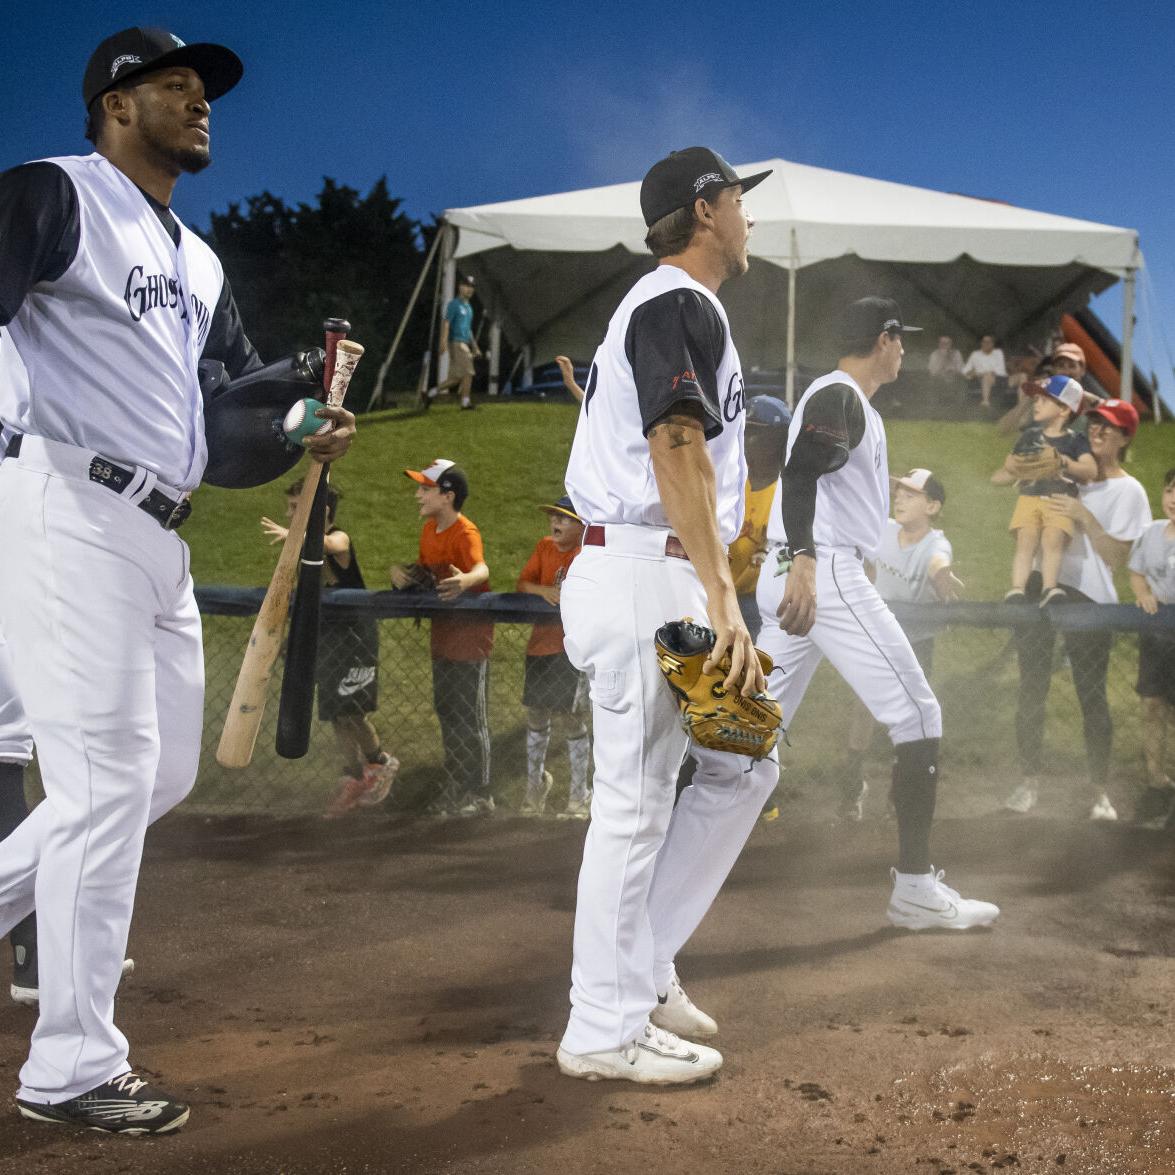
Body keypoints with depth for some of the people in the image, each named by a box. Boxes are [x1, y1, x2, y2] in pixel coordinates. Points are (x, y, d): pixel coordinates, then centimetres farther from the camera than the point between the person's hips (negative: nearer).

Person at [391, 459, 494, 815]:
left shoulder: (465, 532, -21)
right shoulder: (429, 529, 6)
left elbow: (482, 569, -39)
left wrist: (465, 580, -62)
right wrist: (403, 572, -3)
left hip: (470, 636, -9)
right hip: (442, 635, 9)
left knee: (470, 718, -1)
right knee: (447, 712, 17)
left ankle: (480, 796, 10)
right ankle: (455, 788, 29)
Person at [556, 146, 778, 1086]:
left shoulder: (662, 305, 23)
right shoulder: (680, 305, -10)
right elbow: (677, 447, -25)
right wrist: (722, 597, -32)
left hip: (665, 580, 11)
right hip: (646, 576, -11)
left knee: (743, 766, 14)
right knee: (636, 799, -6)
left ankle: (644, 967, 19)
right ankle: (606, 1031, 2)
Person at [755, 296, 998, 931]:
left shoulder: (837, 397, 22)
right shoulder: (840, 397, -9)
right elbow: (800, 473, -25)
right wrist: (804, 562, -38)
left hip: (794, 578, 10)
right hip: (827, 575, -10)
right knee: (918, 715, -5)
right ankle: (915, 888, -4)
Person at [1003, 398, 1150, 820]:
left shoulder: (1128, 491, 2)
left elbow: (1117, 556, -7)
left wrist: (1085, 517, -16)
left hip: (1088, 597, -4)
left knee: (1091, 695, -3)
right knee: (1031, 688, 4)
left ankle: (1099, 790, 5)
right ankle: (1029, 781, 11)